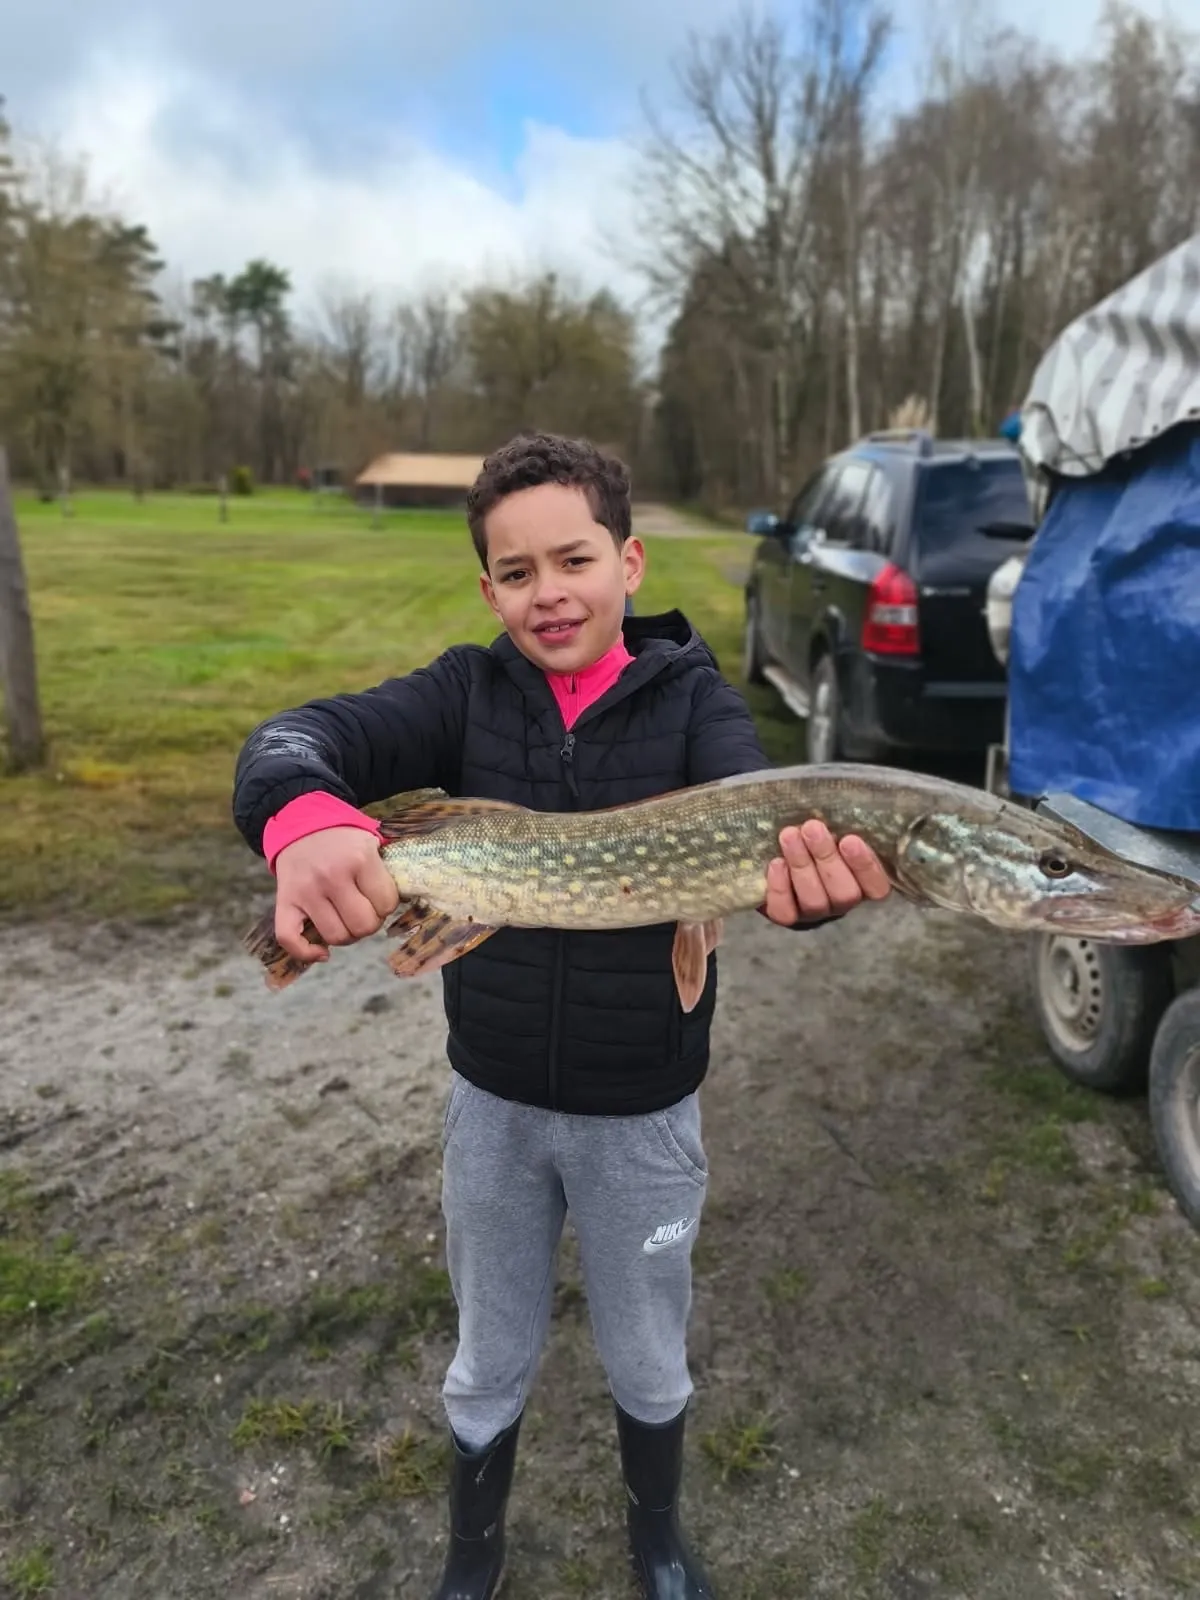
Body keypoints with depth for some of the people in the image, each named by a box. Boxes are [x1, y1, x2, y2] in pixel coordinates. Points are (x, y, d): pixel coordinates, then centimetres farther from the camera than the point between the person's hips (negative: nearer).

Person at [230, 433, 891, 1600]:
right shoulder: (467, 691, -8)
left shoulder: (691, 698, -10)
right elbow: (300, 736, -23)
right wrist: (306, 819, -47)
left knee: (649, 1365, 21)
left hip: (644, 1112, 0)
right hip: (493, 1099, 1)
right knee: (488, 1366, 21)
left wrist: (809, 873, -53)